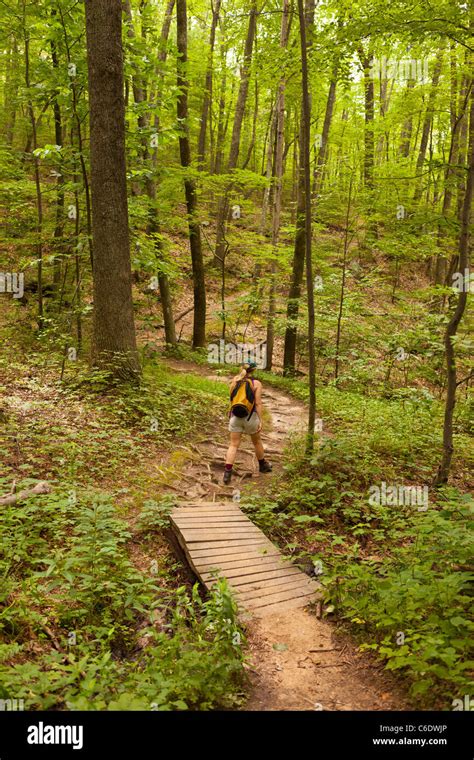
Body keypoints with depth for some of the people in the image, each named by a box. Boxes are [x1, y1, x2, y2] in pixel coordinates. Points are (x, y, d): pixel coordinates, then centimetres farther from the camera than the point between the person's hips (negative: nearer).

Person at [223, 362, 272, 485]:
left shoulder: (235, 381, 3)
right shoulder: (256, 383, -6)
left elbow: (232, 399, 11)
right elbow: (258, 403, -11)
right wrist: (260, 421, -9)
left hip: (235, 416, 2)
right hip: (250, 417, -2)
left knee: (233, 444, 3)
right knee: (257, 441, 20)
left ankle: (227, 473, -7)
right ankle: (263, 465, 38)